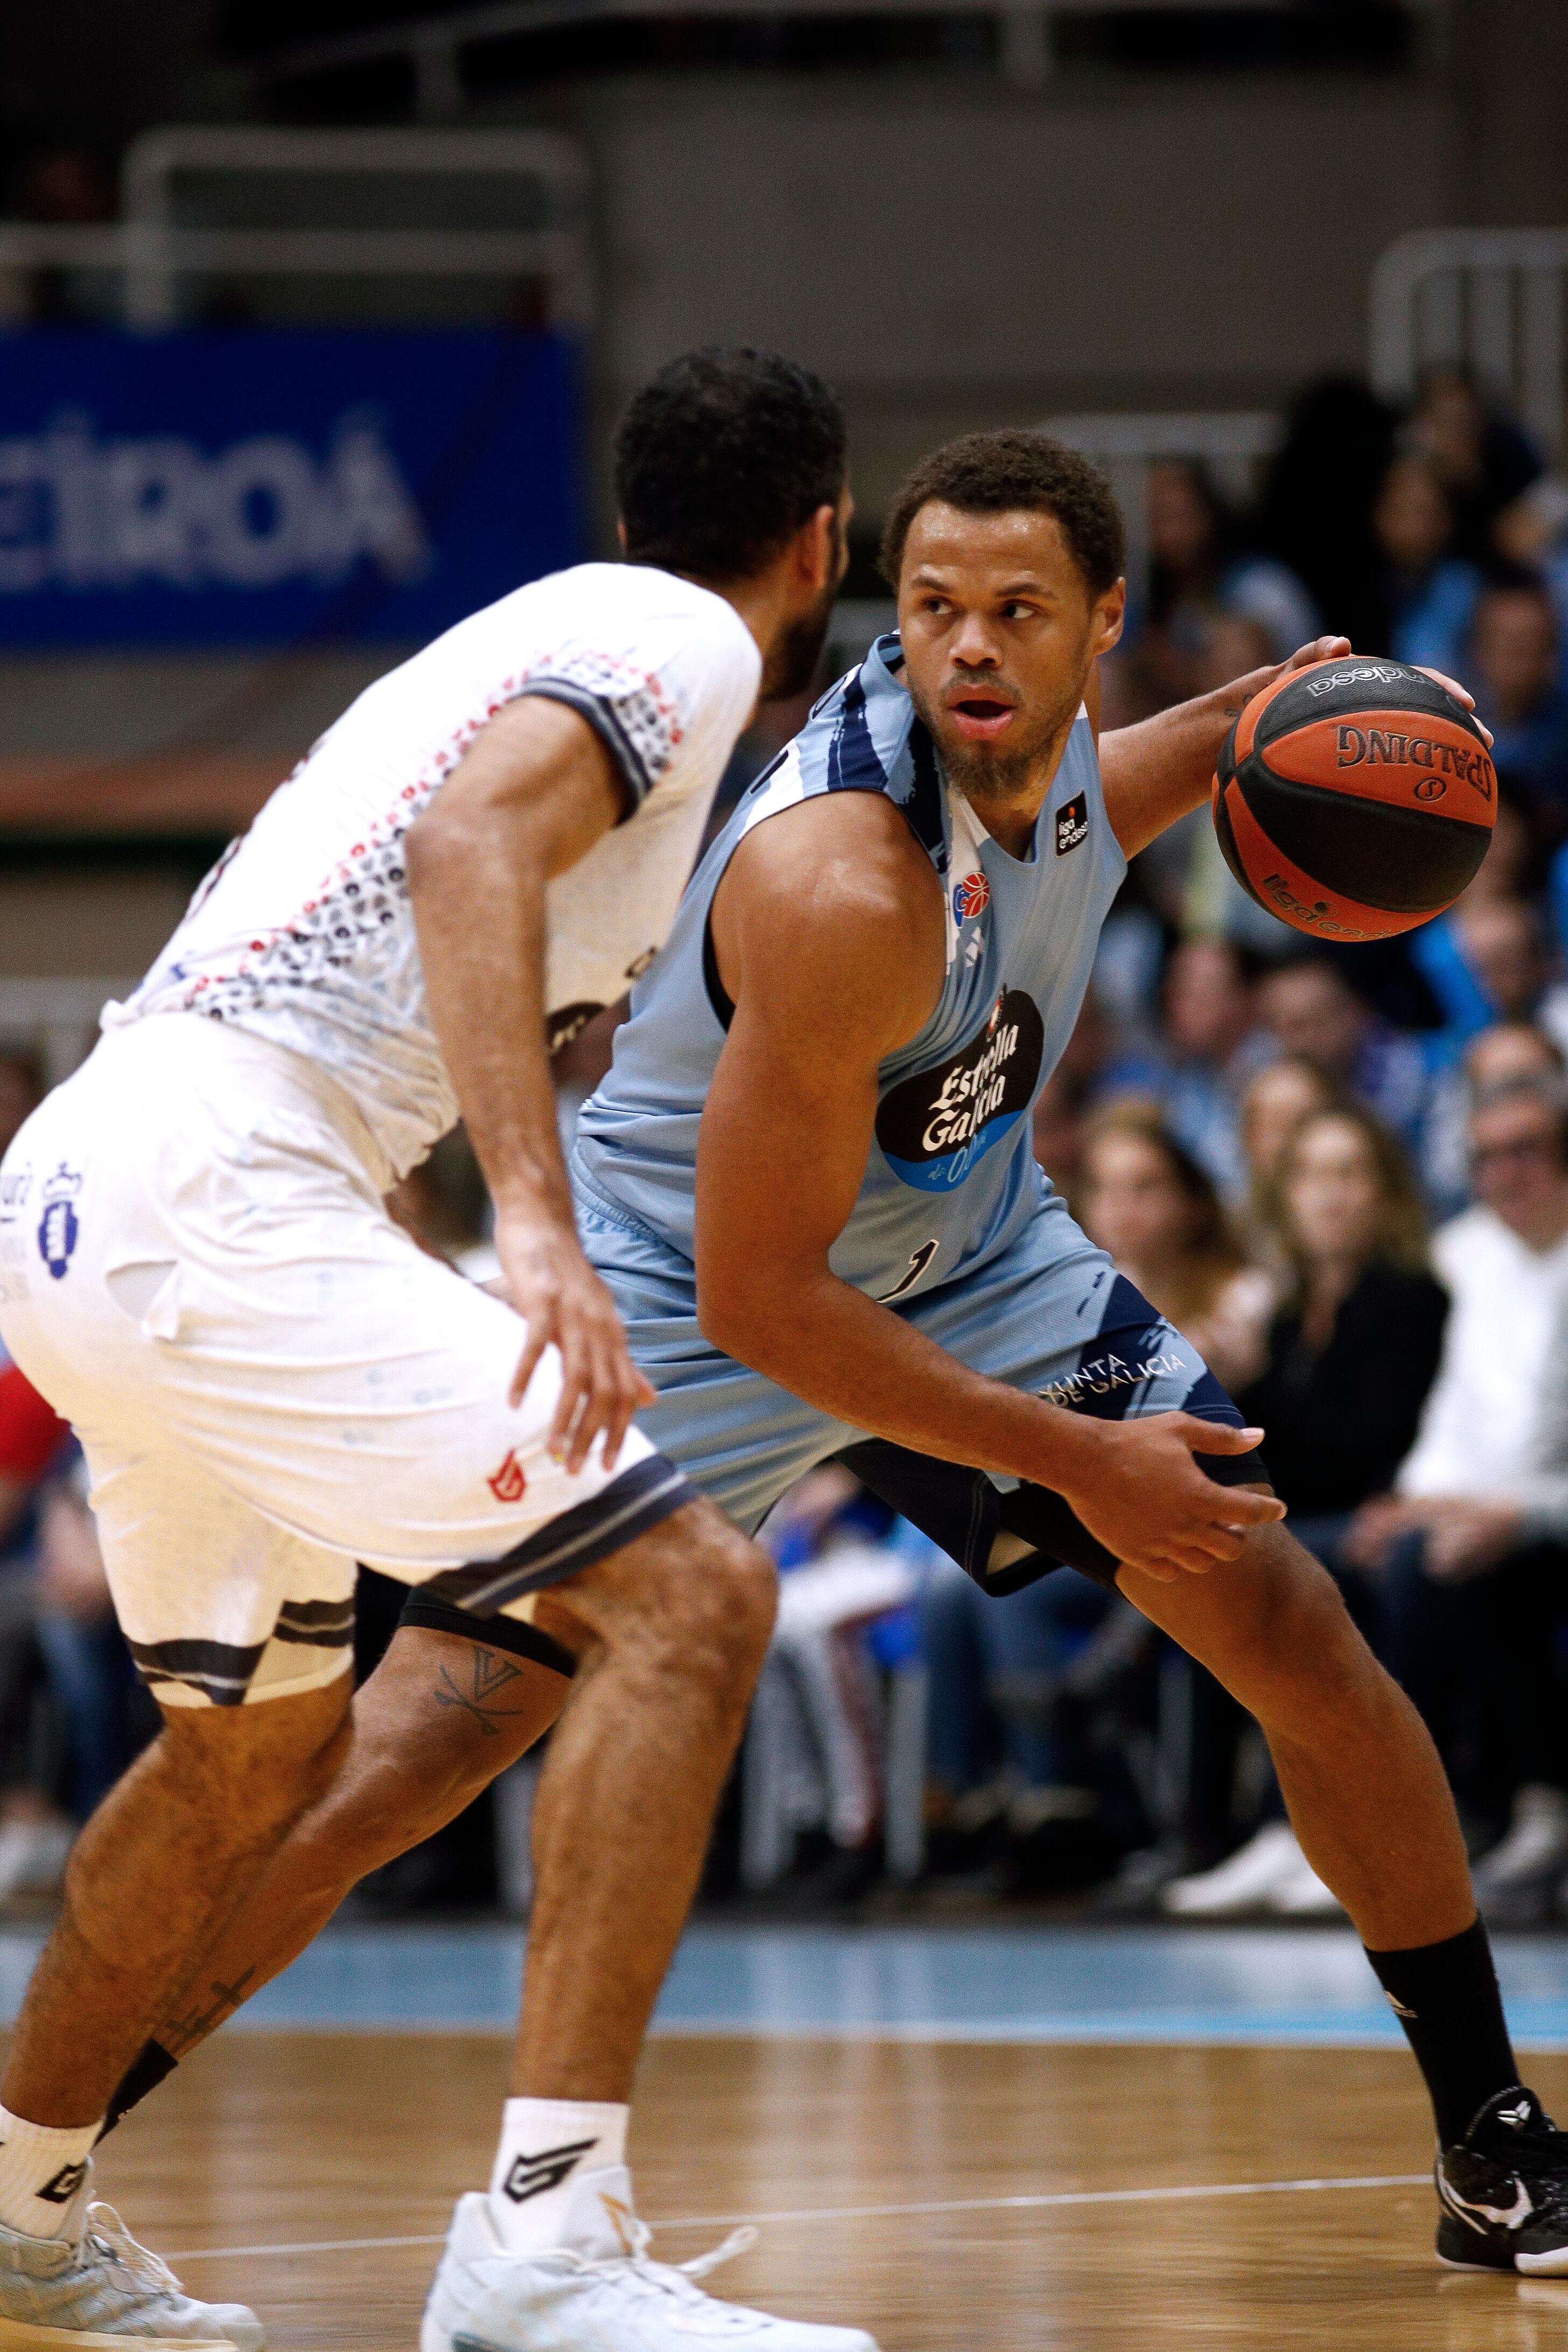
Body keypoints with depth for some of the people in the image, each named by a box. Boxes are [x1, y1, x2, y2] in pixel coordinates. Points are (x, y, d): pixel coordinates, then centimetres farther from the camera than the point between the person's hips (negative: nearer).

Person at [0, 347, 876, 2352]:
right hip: (212, 1191, -10)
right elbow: (470, 846, -20)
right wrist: (536, 1221, -31)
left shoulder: (545, 629, 26)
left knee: (267, 1738, 28)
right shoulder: (684, 643, -2)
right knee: (686, 1597, -15)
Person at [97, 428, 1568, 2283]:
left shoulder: (1056, 746, -13)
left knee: (1299, 1640, -1)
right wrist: (1069, 1462, -27)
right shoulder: (842, 890, -36)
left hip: (966, 1255, 7)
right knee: (422, 1744, -16)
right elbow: (754, 1299, -31)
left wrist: (1229, 729, -6)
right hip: (693, 1305, -7)